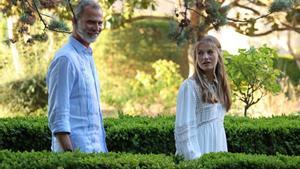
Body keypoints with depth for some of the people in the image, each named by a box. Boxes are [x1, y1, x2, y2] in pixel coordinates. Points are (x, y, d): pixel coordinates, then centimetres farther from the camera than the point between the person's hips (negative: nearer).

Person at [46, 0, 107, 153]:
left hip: (96, 148, 9)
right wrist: (68, 152, -23)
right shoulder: (65, 58, -12)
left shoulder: (88, 57, 17)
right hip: (77, 150, -9)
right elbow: (58, 114, -17)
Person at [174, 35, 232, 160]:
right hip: (199, 155, -7)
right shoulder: (190, 86, -10)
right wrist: (194, 157, -20)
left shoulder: (219, 85, 11)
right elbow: (184, 127, -15)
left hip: (218, 152, 7)